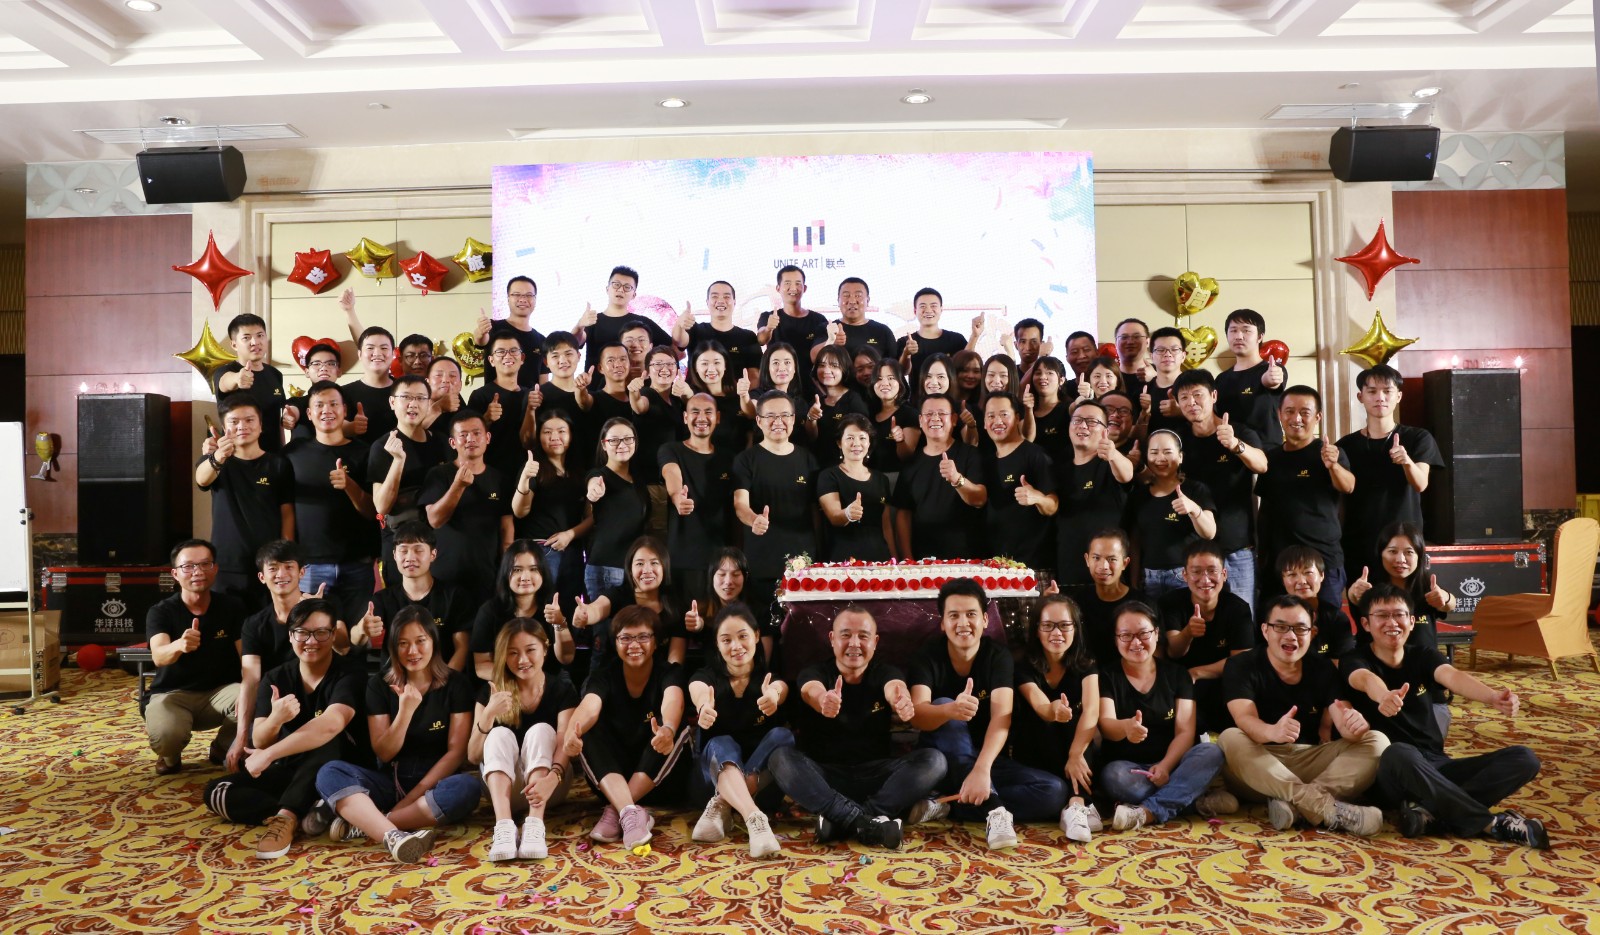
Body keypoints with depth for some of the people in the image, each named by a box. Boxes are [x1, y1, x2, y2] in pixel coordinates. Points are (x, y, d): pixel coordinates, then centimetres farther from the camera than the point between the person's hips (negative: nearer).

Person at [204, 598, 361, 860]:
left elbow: (332, 724, -34)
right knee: (216, 792, -14)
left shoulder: (349, 673, -16)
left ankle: (286, 817, -34)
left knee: (328, 737, -35)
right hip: (289, 771, 6)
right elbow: (259, 742, -10)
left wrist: (268, 755, -33)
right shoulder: (275, 678, 0)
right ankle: (310, 814, -25)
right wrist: (275, 720, -34)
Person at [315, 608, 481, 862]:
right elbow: (383, 753, -1)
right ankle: (394, 837, -46)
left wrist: (415, 794, -17)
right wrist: (406, 711, -18)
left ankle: (362, 823, -28)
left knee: (468, 787, -35)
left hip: (436, 784, -2)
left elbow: (456, 751, -6)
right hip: (391, 783, 2)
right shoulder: (380, 685, 4)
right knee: (329, 773, -24)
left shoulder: (456, 683, -2)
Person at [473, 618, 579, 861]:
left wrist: (552, 778, -45)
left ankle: (535, 826, -45)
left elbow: (565, 744, -22)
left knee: (541, 730, -26)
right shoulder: (490, 690, -2)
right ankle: (504, 827, -46)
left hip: (546, 786, -1)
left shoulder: (562, 689, -6)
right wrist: (488, 714, -27)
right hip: (503, 788, 1)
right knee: (501, 734, -24)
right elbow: (473, 757, -8)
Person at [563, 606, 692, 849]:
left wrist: (667, 730, -58)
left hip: (657, 779, -1)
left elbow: (672, 702, -34)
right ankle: (630, 812, -40)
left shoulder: (669, 672, -10)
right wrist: (571, 733, -52)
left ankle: (614, 811, -27)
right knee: (589, 732, -25)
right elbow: (589, 706, -28)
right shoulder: (603, 674, -6)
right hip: (609, 778, 1)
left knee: (679, 731, -29)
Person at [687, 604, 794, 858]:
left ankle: (721, 805, -30)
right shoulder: (707, 676, -4)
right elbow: (698, 692, -31)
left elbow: (779, 690, -31)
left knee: (782, 736, -28)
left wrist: (773, 697, -58)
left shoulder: (770, 677, -5)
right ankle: (755, 818, -55)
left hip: (763, 776, 1)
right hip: (718, 768, 0)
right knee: (721, 745, -33)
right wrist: (704, 708, -57)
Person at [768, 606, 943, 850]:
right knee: (781, 757, -29)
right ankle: (864, 821, -37)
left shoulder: (885, 673, 5)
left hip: (875, 774, 2)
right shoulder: (814, 672, 1)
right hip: (824, 777, -1)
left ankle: (841, 820, -29)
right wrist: (823, 700, -52)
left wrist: (902, 700, -48)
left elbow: (894, 688, -21)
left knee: (933, 760, -22)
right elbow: (812, 691, -25)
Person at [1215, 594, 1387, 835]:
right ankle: (1327, 807, -38)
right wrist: (1272, 732, -47)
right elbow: (1244, 719, -24)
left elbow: (1343, 719, -9)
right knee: (1230, 738, -34)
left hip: (1312, 760, 4)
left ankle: (1295, 804, -32)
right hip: (1258, 770, -4)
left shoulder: (1324, 668, 4)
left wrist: (1354, 726, -35)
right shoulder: (1241, 666, -7)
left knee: (1376, 741, -14)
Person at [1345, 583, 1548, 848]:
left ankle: (1431, 811, -27)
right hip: (1391, 774, -5)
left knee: (1523, 758, -12)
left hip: (1436, 768, 5)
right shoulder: (1357, 661, -4)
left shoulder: (1423, 657, 9)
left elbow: (1452, 676, -14)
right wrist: (1385, 697, -55)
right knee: (1399, 753, -39)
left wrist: (1493, 697, -37)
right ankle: (1492, 824, -23)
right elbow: (1366, 680, -30)